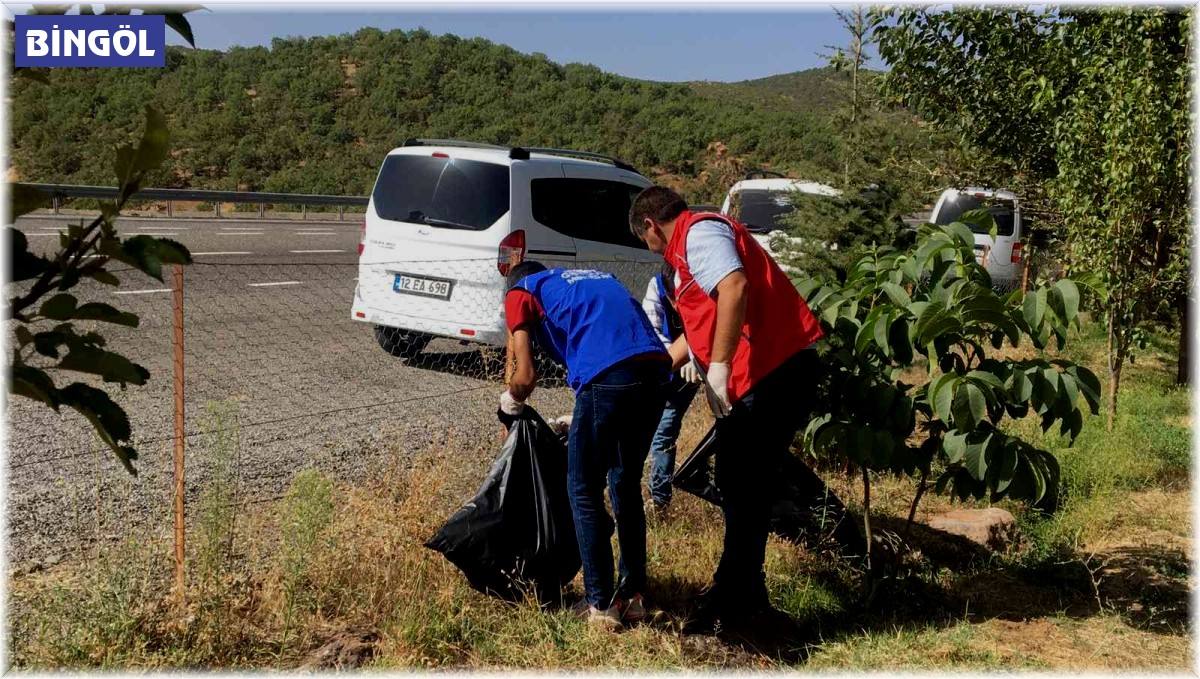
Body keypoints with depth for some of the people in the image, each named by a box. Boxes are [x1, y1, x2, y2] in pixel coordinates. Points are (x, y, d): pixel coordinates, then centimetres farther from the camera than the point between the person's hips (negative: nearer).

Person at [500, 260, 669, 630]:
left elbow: (526, 377, 6)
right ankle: (634, 595, 29)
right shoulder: (596, 277, 36)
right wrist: (583, 419, 37)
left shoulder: (519, 294, 18)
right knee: (626, 483, 22)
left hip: (608, 374, -6)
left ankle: (602, 605, 17)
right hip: (655, 365, 6)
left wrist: (511, 402, 29)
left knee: (584, 492, 11)